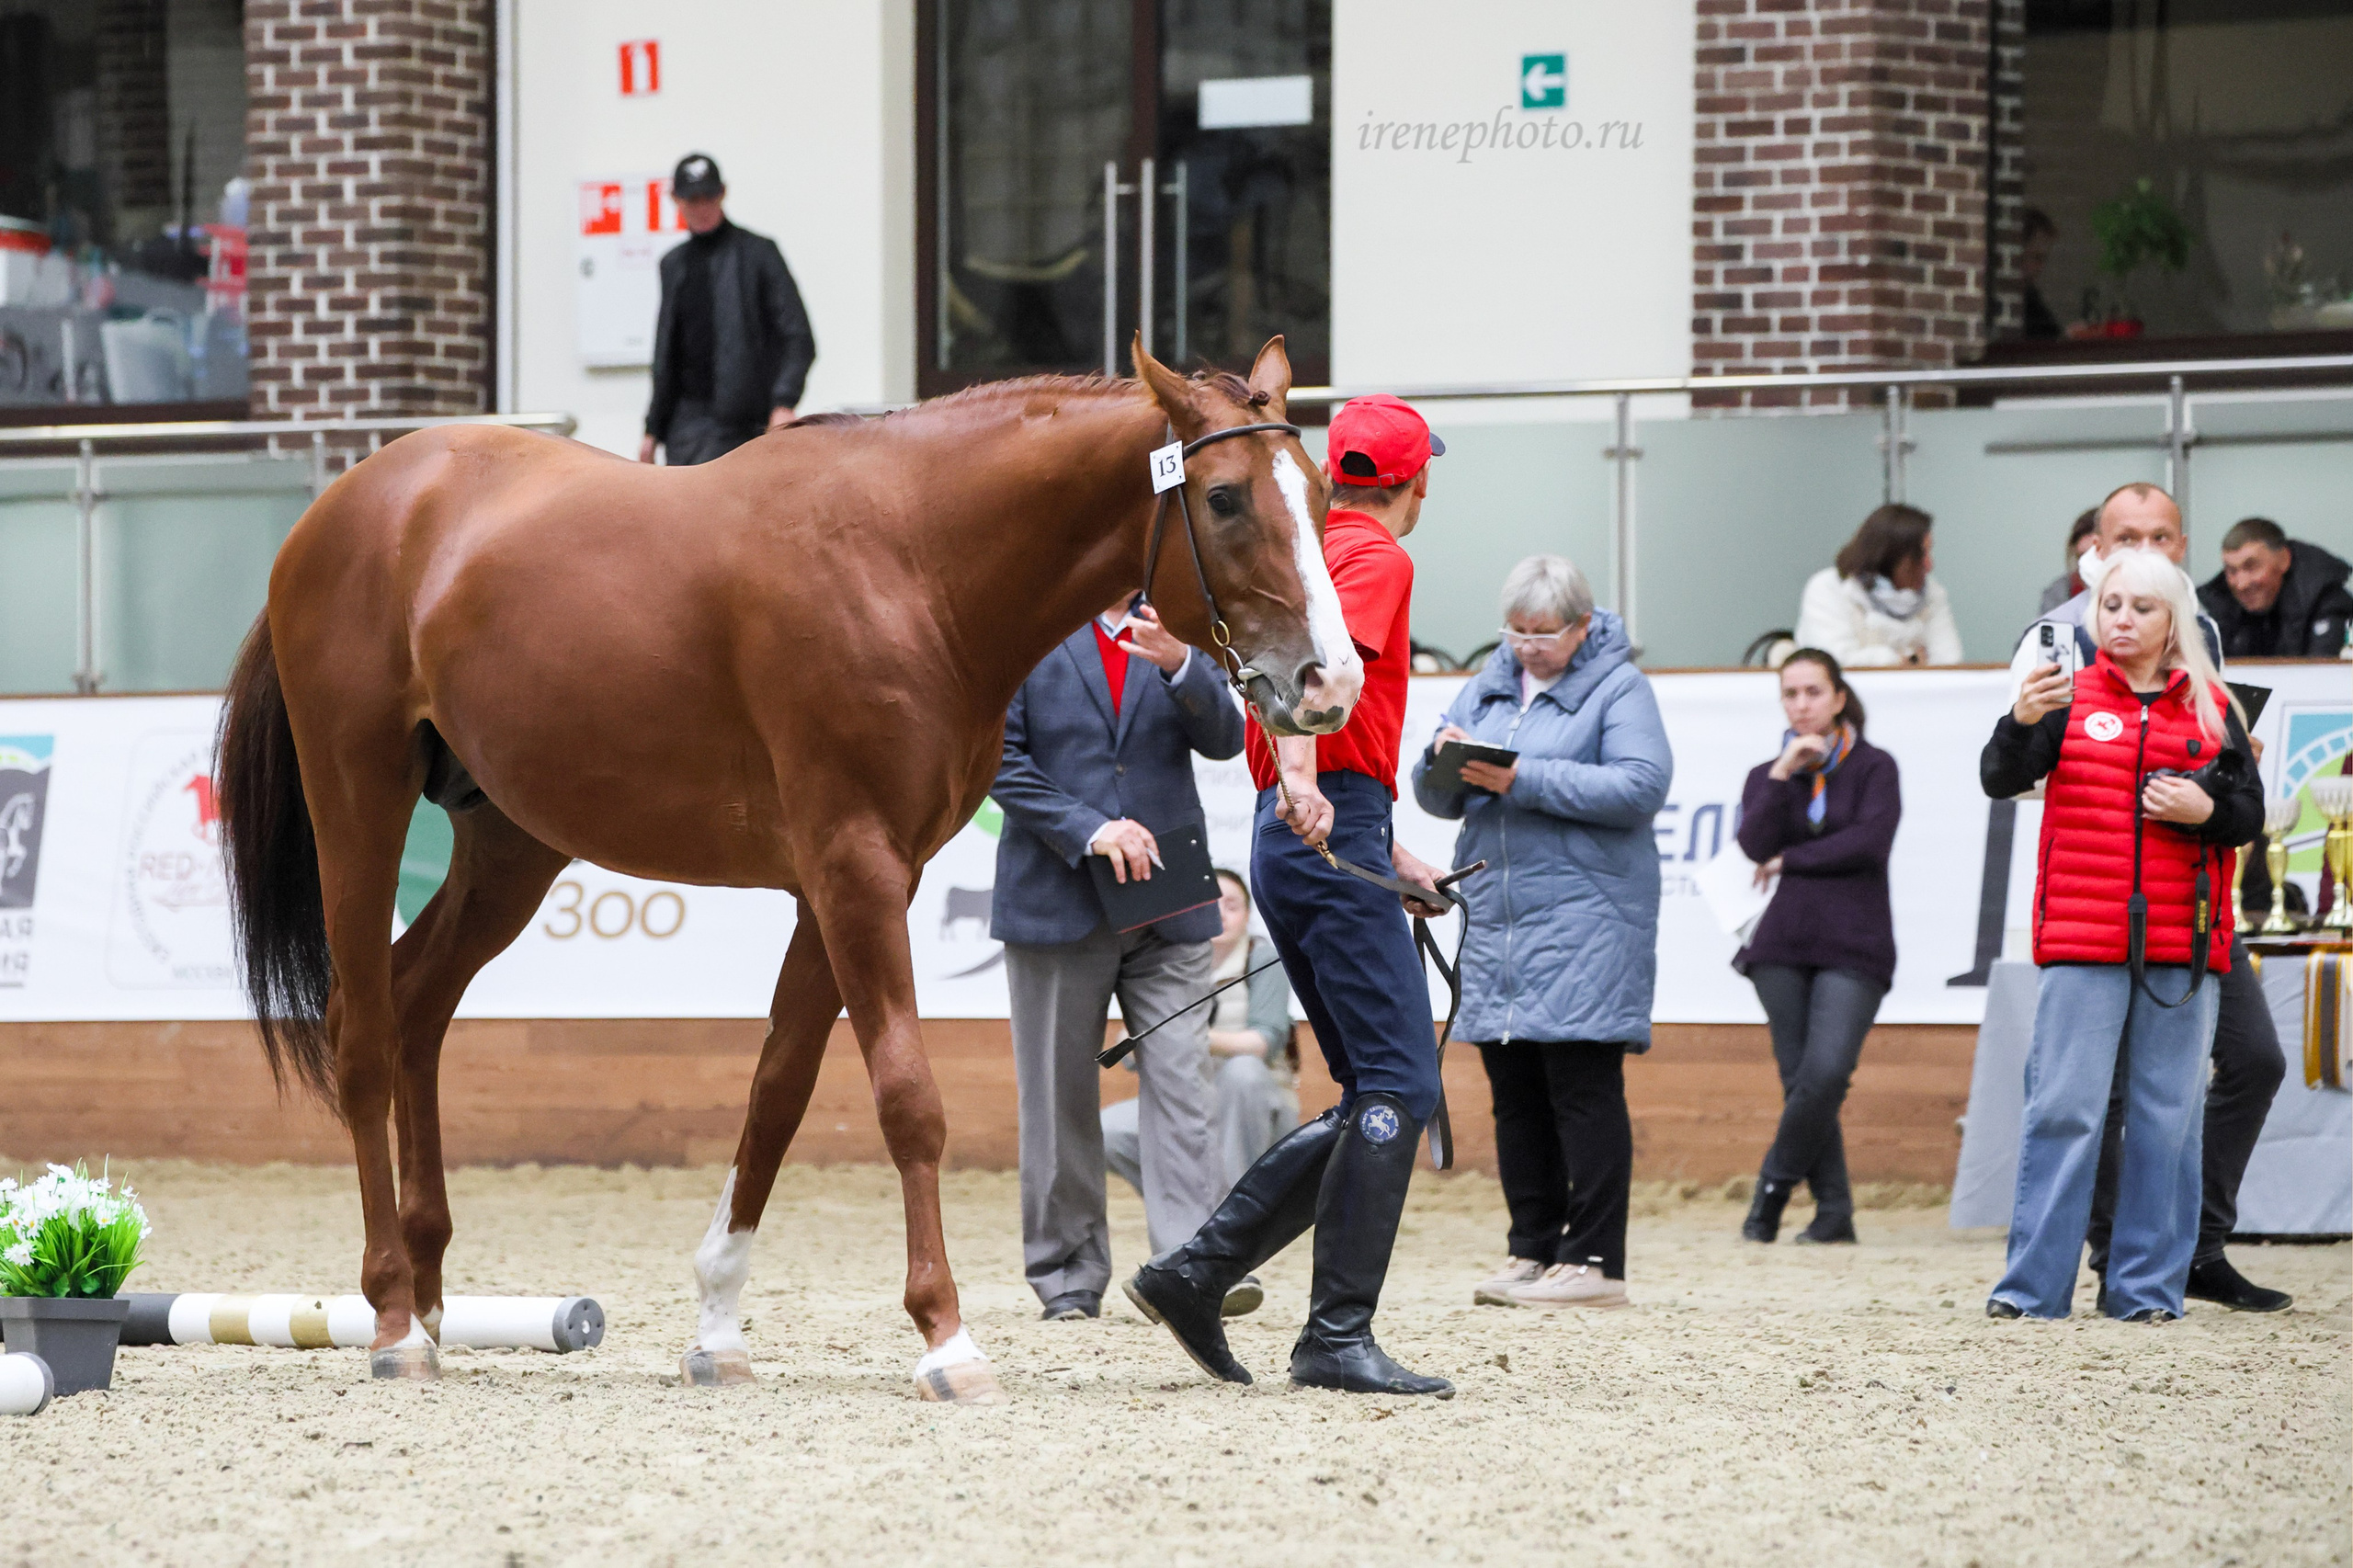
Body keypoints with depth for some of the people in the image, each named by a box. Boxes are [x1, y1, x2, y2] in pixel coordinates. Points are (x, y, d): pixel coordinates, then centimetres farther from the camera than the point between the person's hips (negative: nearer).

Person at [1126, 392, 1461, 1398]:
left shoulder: (1313, 551, 24)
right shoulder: (1378, 559, -5)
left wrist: (1390, 853, 36)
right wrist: (1303, 785, -41)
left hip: (1298, 836, 10)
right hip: (1334, 833, -10)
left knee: (1375, 1097, 10)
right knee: (1400, 1084, -12)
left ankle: (1196, 1271, 6)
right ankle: (1337, 1335, -16)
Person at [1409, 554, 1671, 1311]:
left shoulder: (1619, 688, -1)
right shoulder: (1488, 687, 17)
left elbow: (1641, 786, -15)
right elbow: (1439, 798, 16)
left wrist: (1522, 780, -18)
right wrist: (1444, 761, -9)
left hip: (1585, 915, -6)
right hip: (1496, 915, 6)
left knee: (1583, 1090, -8)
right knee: (1516, 1096, 8)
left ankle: (1594, 1262, -7)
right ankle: (1533, 1251, 14)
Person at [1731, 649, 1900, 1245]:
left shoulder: (1873, 768, 7)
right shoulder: (1767, 776, 16)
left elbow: (1870, 841, -10)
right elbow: (1756, 845, -3)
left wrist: (1791, 860, -4)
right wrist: (1782, 774, -10)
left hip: (1853, 948, -3)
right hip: (1783, 947, 3)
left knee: (1826, 1073, -19)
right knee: (1799, 1079, -1)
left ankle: (1776, 1181, 1)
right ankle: (1834, 1211, 6)